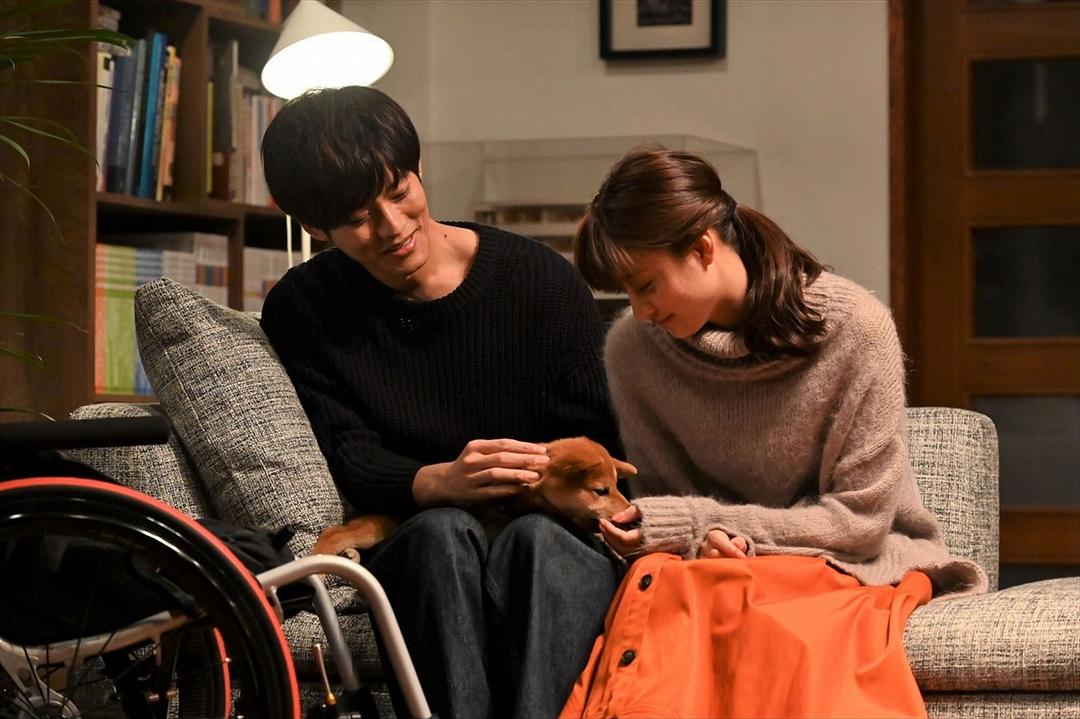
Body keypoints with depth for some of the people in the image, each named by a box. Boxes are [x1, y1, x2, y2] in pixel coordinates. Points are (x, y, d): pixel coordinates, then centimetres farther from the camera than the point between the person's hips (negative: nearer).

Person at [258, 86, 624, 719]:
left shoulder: (543, 281, 4)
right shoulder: (302, 311, 7)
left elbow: (597, 446, 5)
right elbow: (350, 463, -4)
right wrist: (442, 482, -26)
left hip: (552, 538, 0)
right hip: (412, 558, 0)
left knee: (536, 541, -34)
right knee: (442, 531, -33)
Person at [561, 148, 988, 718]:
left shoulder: (853, 328, -13)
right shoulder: (633, 347, -2)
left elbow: (860, 519, -10)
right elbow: (660, 497, 8)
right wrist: (702, 535, -18)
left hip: (857, 563, -3)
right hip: (707, 562, 3)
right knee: (659, 583, -34)